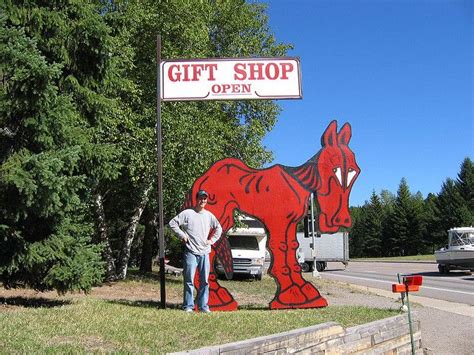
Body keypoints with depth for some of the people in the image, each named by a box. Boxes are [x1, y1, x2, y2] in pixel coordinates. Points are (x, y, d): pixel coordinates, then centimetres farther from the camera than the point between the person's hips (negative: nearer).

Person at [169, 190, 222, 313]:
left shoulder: (209, 215, 12)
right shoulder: (187, 213, -2)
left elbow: (219, 228, 25)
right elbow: (173, 223, -4)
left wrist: (212, 240, 13)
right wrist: (182, 235, -7)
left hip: (205, 253, 5)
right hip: (191, 252, -4)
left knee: (205, 281, 6)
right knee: (189, 280, -4)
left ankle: (203, 305, 13)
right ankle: (188, 306, 3)